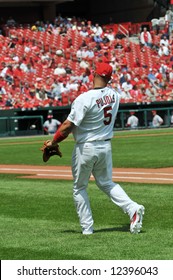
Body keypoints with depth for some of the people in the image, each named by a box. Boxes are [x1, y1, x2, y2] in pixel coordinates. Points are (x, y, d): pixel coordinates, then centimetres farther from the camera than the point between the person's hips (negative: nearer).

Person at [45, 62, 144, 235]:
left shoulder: (84, 99, -21)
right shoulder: (115, 95, -3)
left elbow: (67, 126, -19)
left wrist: (53, 142, -8)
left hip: (86, 148, -5)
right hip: (106, 146, 5)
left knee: (79, 188, 12)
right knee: (106, 183, 21)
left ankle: (87, 228, 11)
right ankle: (132, 208, 0)